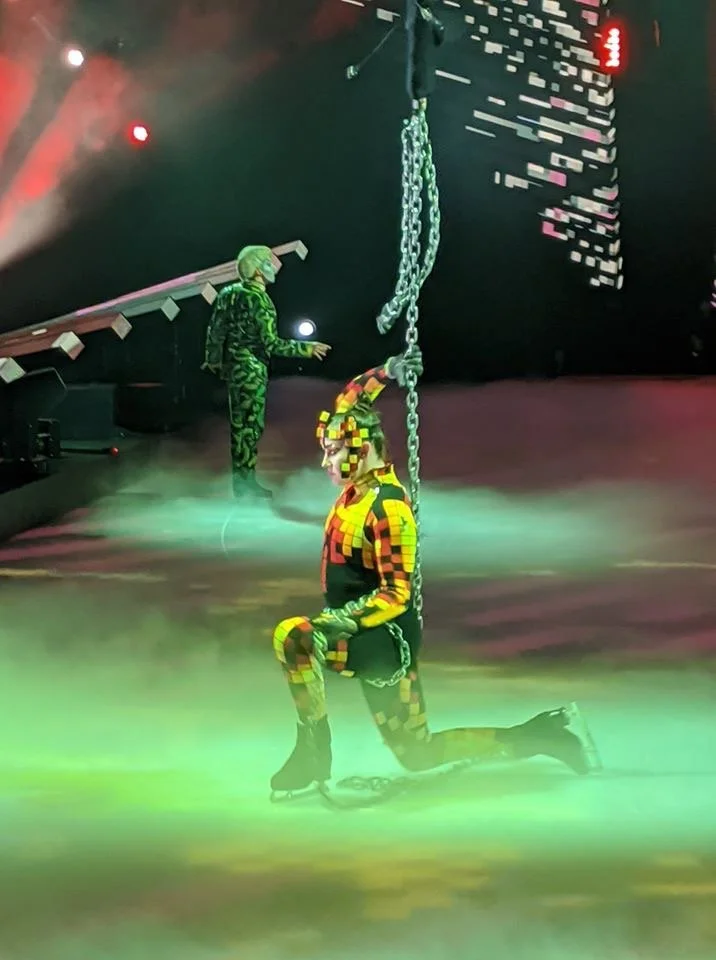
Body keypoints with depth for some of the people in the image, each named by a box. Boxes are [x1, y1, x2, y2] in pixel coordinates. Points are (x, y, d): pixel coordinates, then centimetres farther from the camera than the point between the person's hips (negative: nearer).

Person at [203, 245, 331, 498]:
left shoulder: (229, 293, 6)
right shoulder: (259, 300, -18)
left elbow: (215, 329, 13)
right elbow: (271, 344, -21)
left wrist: (212, 359, 26)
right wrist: (306, 348, -17)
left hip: (232, 366, 8)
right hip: (251, 370, -8)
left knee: (239, 424, 15)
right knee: (250, 425, -1)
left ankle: (241, 478, 23)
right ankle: (245, 483, 4)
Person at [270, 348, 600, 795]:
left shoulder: (386, 507, -21)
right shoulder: (360, 482, 2)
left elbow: (395, 594, -25)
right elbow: (346, 408, 16)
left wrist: (344, 620, -35)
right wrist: (383, 373, 13)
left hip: (382, 639, -9)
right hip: (360, 630, 9)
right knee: (418, 754, 12)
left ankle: (315, 753, -13)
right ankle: (543, 735, 17)